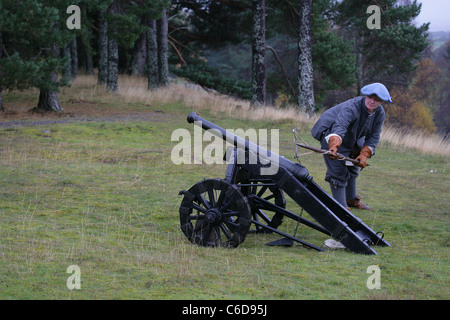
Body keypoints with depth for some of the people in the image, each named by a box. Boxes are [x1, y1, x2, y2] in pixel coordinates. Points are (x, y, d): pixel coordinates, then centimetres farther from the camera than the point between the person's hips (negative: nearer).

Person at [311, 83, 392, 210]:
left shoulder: (380, 114, -14)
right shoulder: (351, 107, -38)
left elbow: (373, 137, -8)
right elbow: (339, 127, -54)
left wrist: (364, 154, -22)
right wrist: (333, 146, -71)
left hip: (352, 137, 8)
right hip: (330, 134, -8)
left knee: (352, 168, 21)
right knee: (338, 171, -15)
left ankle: (351, 199, 42)